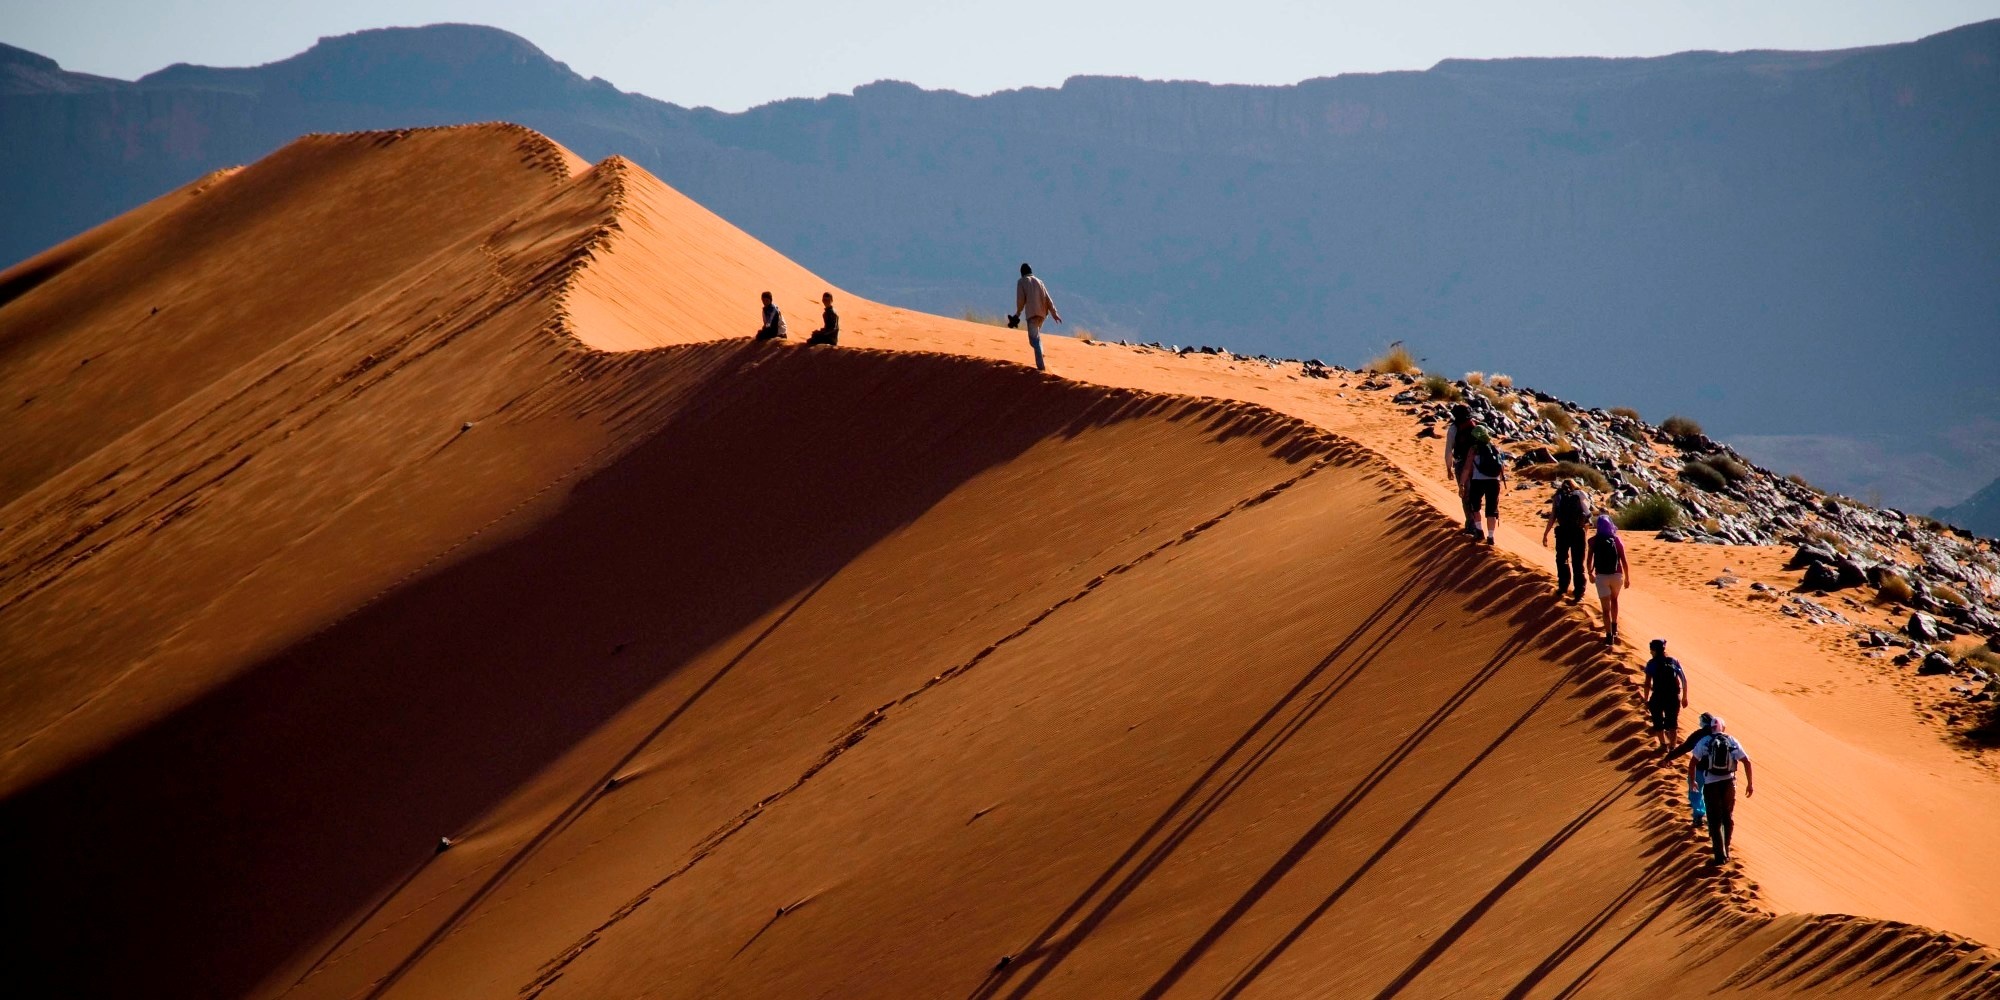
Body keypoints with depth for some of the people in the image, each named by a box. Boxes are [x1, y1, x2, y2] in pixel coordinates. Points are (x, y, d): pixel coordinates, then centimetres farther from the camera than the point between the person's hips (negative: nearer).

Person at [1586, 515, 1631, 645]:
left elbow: (1589, 560, -2)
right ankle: (1614, 627, 39)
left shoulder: (1593, 541, -5)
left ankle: (1609, 635, -8)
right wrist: (1627, 577, 5)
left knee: (1606, 608, 0)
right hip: (1616, 575, 2)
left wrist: (1590, 573, 15)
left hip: (1601, 576, -2)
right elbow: (1624, 561, -5)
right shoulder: (1616, 540, -4)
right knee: (1614, 599, 29)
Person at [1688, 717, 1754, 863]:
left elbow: (1692, 763, -2)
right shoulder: (1732, 741, 5)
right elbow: (1747, 762, -1)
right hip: (1728, 782, 2)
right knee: (1728, 817, 21)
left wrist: (1692, 781, 13)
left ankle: (1720, 855, -1)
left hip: (1711, 784, -2)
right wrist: (1750, 784, 4)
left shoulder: (1704, 741, 1)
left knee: (1715, 821, 4)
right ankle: (1725, 850, 30)